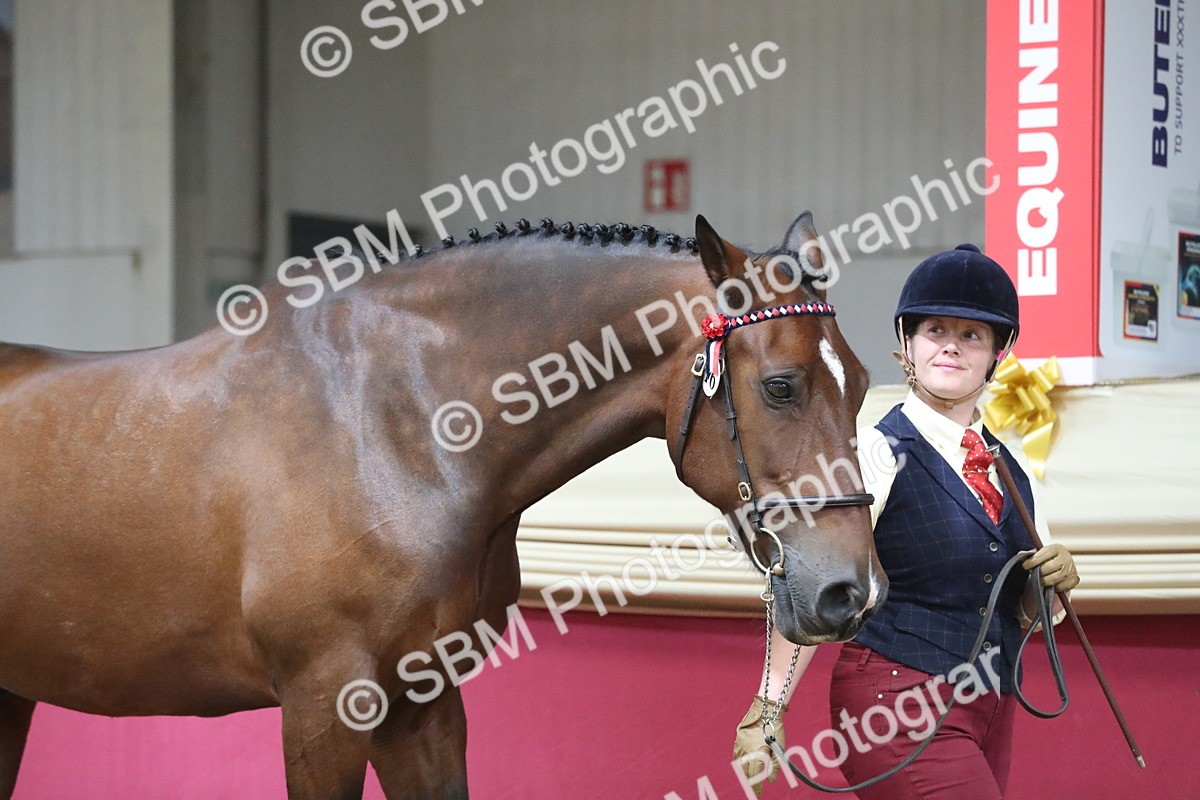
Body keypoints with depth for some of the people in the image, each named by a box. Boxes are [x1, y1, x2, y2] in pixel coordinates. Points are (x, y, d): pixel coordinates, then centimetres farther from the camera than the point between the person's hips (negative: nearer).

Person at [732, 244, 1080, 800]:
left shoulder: (1006, 468, 12)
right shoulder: (878, 455, -8)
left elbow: (1033, 612, 20)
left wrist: (1056, 582, -3)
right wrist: (768, 709, -23)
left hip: (990, 711, 7)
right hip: (898, 703, -7)